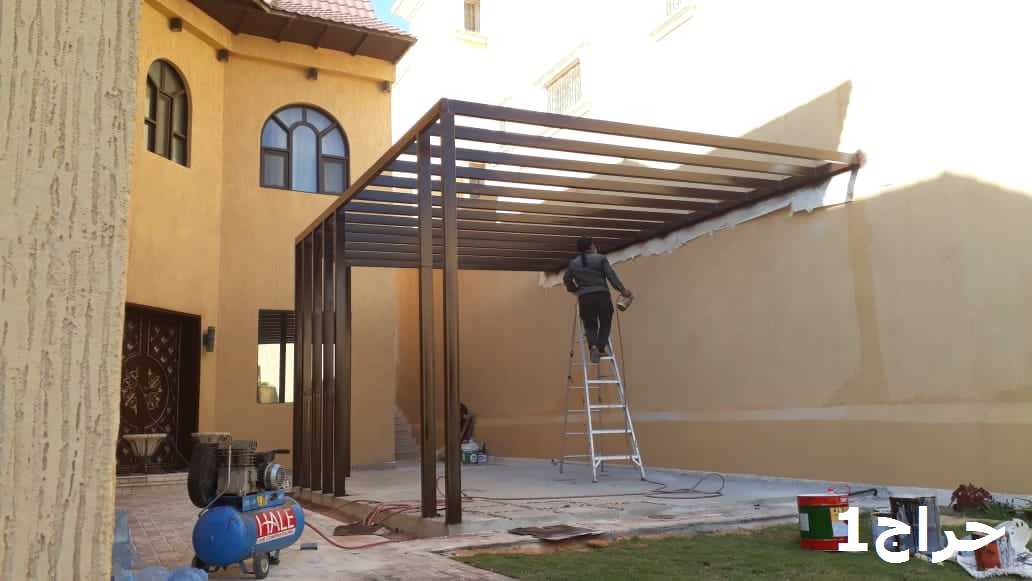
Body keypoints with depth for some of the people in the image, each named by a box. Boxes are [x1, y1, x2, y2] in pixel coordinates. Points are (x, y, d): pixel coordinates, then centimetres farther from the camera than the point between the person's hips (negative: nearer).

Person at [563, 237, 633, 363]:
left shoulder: (573, 263, 12)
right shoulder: (601, 259, 3)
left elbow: (566, 279, 16)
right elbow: (611, 275, -4)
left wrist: (575, 290, 31)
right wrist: (622, 290, -3)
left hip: (585, 298, 2)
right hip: (602, 295, -2)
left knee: (590, 325, 8)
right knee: (605, 323, 11)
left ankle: (593, 346, -15)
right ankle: (601, 349, 1)